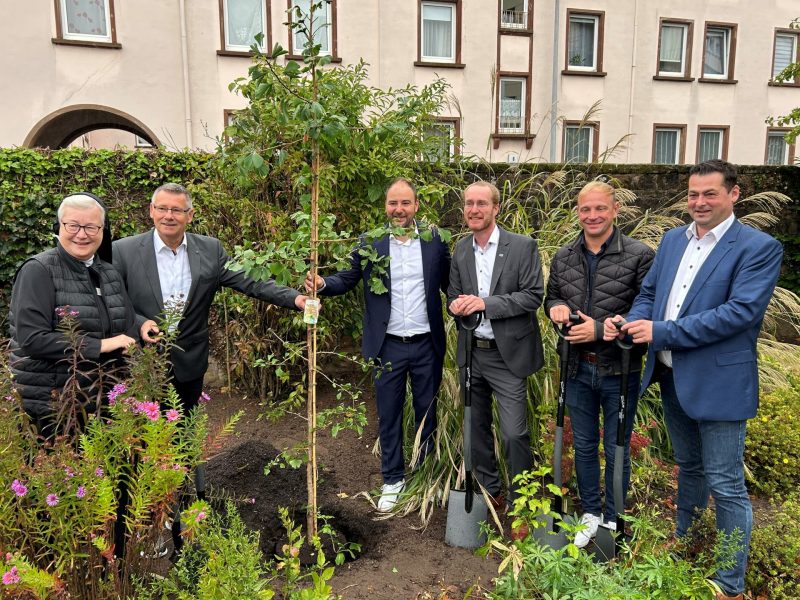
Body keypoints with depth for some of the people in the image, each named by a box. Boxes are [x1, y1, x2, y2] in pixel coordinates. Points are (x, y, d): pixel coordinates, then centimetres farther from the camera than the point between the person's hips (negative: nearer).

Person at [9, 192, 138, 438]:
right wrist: (100, 346, -19)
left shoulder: (110, 273, 7)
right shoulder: (38, 271, -9)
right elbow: (31, 338, -18)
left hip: (100, 401, 5)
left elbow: (130, 332, 7)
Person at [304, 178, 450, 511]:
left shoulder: (435, 240, 0)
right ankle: (393, 480, 29)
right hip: (388, 346, 0)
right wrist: (322, 284, -23)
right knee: (389, 416, 11)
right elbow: (347, 279, -4)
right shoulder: (370, 243, -2)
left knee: (427, 413, 15)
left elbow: (450, 284, 0)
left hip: (427, 345, 1)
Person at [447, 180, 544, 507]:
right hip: (471, 354, 5)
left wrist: (485, 303, -22)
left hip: (507, 355, -5)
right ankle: (488, 489, 36)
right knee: (478, 428, 17)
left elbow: (534, 295, -13)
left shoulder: (523, 246, -8)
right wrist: (457, 305, -14)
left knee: (514, 433, -4)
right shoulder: (460, 249, 5)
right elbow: (454, 296, 11)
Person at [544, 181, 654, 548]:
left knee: (616, 450, 13)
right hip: (577, 368, 4)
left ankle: (613, 519, 34)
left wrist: (600, 329, -21)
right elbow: (551, 297, 15)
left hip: (619, 370, -4)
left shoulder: (639, 255, -11)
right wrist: (556, 306, -8)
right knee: (584, 446, 17)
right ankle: (590, 513, 37)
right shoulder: (563, 257, 3)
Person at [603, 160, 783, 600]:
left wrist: (662, 332, -22)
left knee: (725, 484, 5)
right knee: (688, 467, 24)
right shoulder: (673, 240, 9)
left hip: (718, 383, -6)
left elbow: (742, 310, -21)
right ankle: (683, 543, 43)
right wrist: (633, 322, -11)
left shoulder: (759, 247, -11)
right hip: (671, 378, 6)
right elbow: (649, 292, 11)